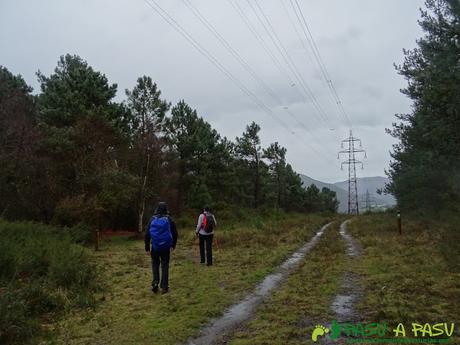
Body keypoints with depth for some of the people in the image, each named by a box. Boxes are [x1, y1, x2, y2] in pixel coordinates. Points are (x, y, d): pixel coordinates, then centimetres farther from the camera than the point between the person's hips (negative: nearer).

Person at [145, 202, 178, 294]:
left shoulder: (152, 219, -2)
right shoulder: (169, 220, -5)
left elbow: (147, 235, -3)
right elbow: (175, 233, -2)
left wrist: (147, 248, 2)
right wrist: (173, 245, 12)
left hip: (155, 247, 1)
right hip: (166, 247, 0)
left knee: (155, 264, 19)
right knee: (165, 266, 9)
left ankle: (155, 282, 5)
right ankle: (164, 287, 12)